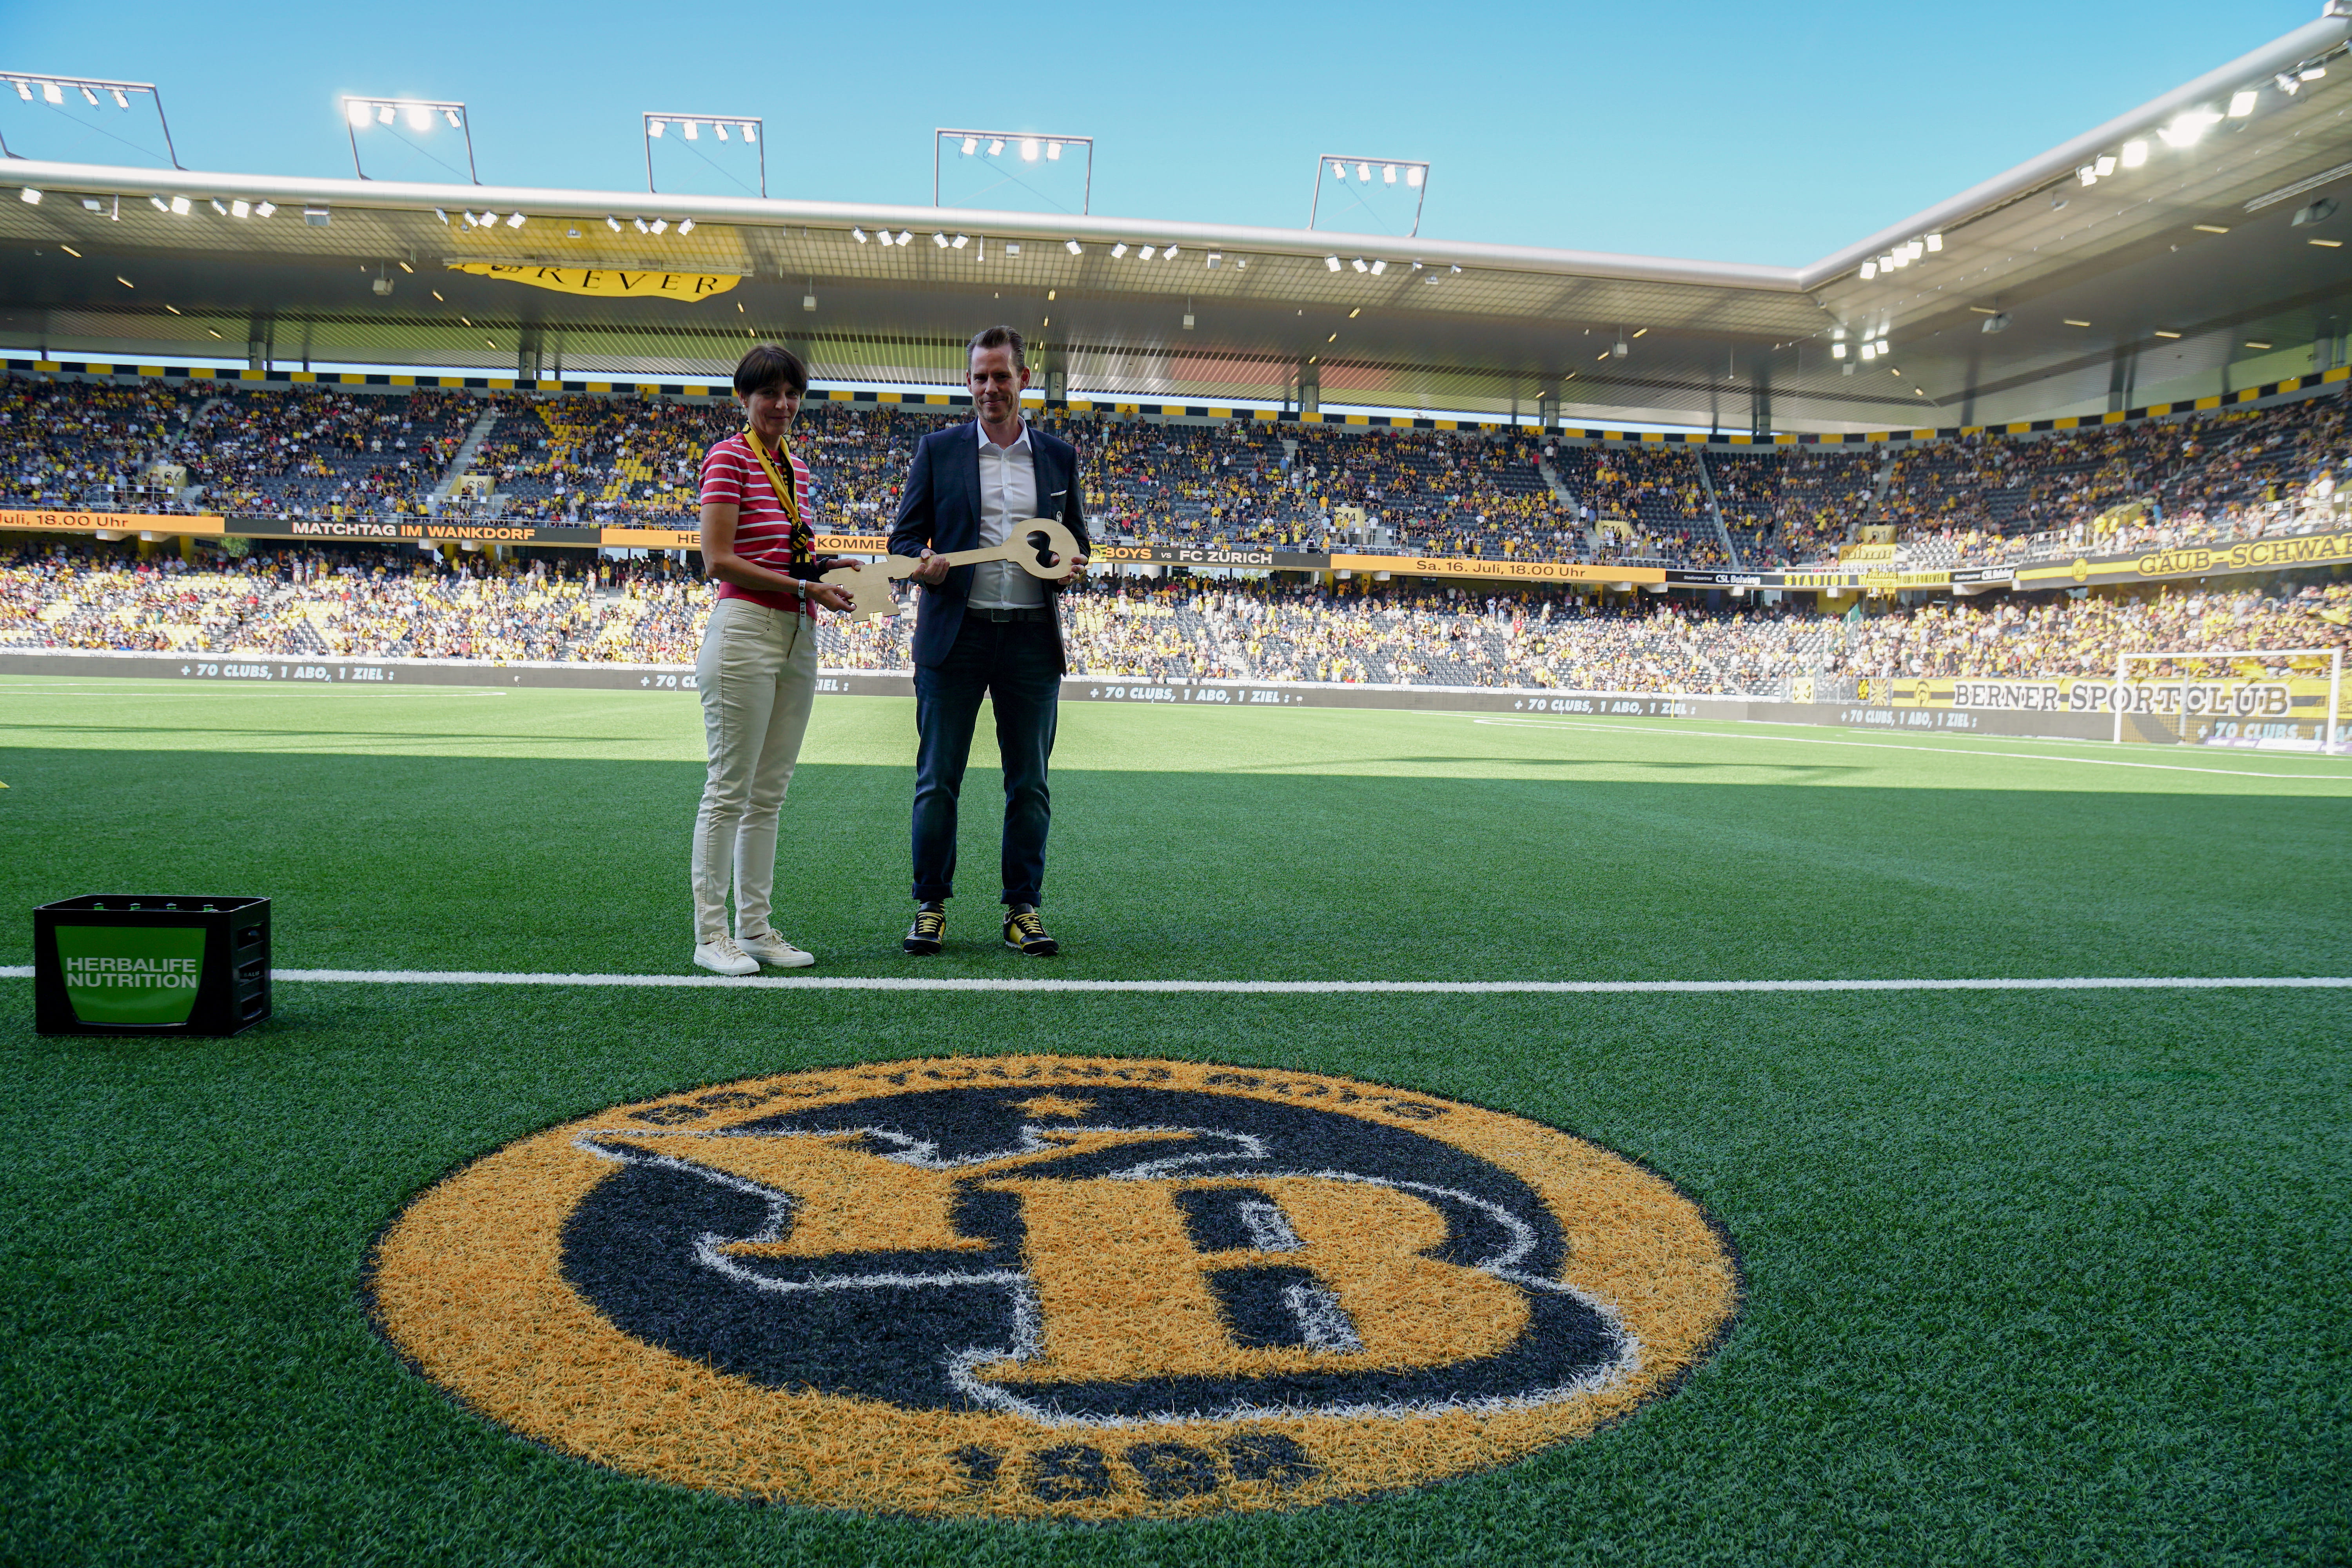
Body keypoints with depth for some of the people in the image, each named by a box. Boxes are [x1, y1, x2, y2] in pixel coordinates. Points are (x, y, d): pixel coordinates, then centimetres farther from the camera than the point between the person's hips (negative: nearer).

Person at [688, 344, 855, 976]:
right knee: (729, 790, -4)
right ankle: (710, 934, 3)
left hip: (798, 636, 8)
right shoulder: (729, 457, -5)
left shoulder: (797, 467, 17)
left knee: (769, 793, 10)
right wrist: (804, 587, -16)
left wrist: (825, 568, 4)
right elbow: (717, 561, -12)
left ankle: (755, 928, 17)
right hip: (744, 632, -8)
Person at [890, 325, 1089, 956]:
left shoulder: (1058, 456, 12)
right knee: (938, 780, 2)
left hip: (1032, 639, 2)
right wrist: (923, 563, -16)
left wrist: (1070, 566, -6)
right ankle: (931, 905, 13)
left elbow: (1076, 542, 17)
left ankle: (1023, 909, 14)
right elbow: (904, 536, 7)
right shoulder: (938, 450, 7)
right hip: (955, 635, -1)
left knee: (1029, 783, 5)